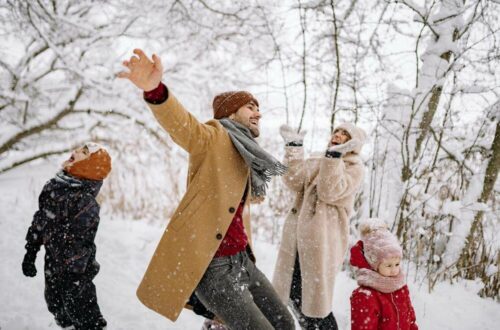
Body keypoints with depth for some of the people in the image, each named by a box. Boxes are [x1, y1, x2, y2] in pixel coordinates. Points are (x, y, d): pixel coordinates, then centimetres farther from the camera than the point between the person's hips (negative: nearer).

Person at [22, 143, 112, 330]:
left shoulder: (85, 203, -26)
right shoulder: (53, 186, -2)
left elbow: (77, 246, -22)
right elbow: (39, 221, 11)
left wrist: (72, 279, -18)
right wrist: (30, 253, 19)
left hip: (73, 273, -8)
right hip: (53, 266, 8)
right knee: (56, 305, 26)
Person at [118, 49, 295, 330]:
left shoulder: (245, 158, 17)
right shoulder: (214, 138, -7)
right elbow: (180, 122, -31)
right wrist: (156, 90, -49)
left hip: (242, 261, 9)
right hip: (211, 266, -9)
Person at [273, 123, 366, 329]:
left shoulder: (354, 169, 1)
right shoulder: (317, 162, 17)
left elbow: (329, 193, -16)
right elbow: (294, 182, -1)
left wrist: (334, 155, -23)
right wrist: (294, 148, -5)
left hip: (322, 239, -6)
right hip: (297, 235, 6)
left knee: (315, 297, -5)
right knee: (294, 294, 11)